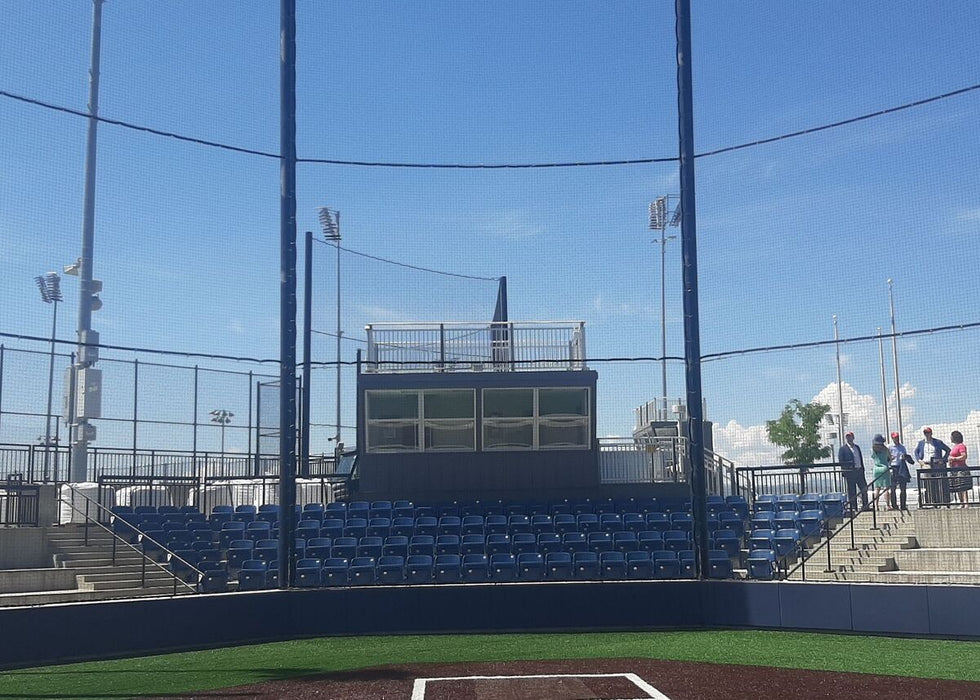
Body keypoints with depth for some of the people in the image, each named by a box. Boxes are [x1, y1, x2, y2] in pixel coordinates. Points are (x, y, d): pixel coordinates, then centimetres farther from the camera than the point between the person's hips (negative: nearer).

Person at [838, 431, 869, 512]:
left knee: (864, 488, 6)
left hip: (859, 471, 6)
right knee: (852, 491, -2)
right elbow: (841, 461, -5)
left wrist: (862, 469, 13)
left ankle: (865, 505, 16)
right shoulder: (843, 449, -1)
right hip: (850, 471, -6)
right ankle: (853, 507, 4)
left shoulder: (857, 447, 18)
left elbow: (861, 459, 20)